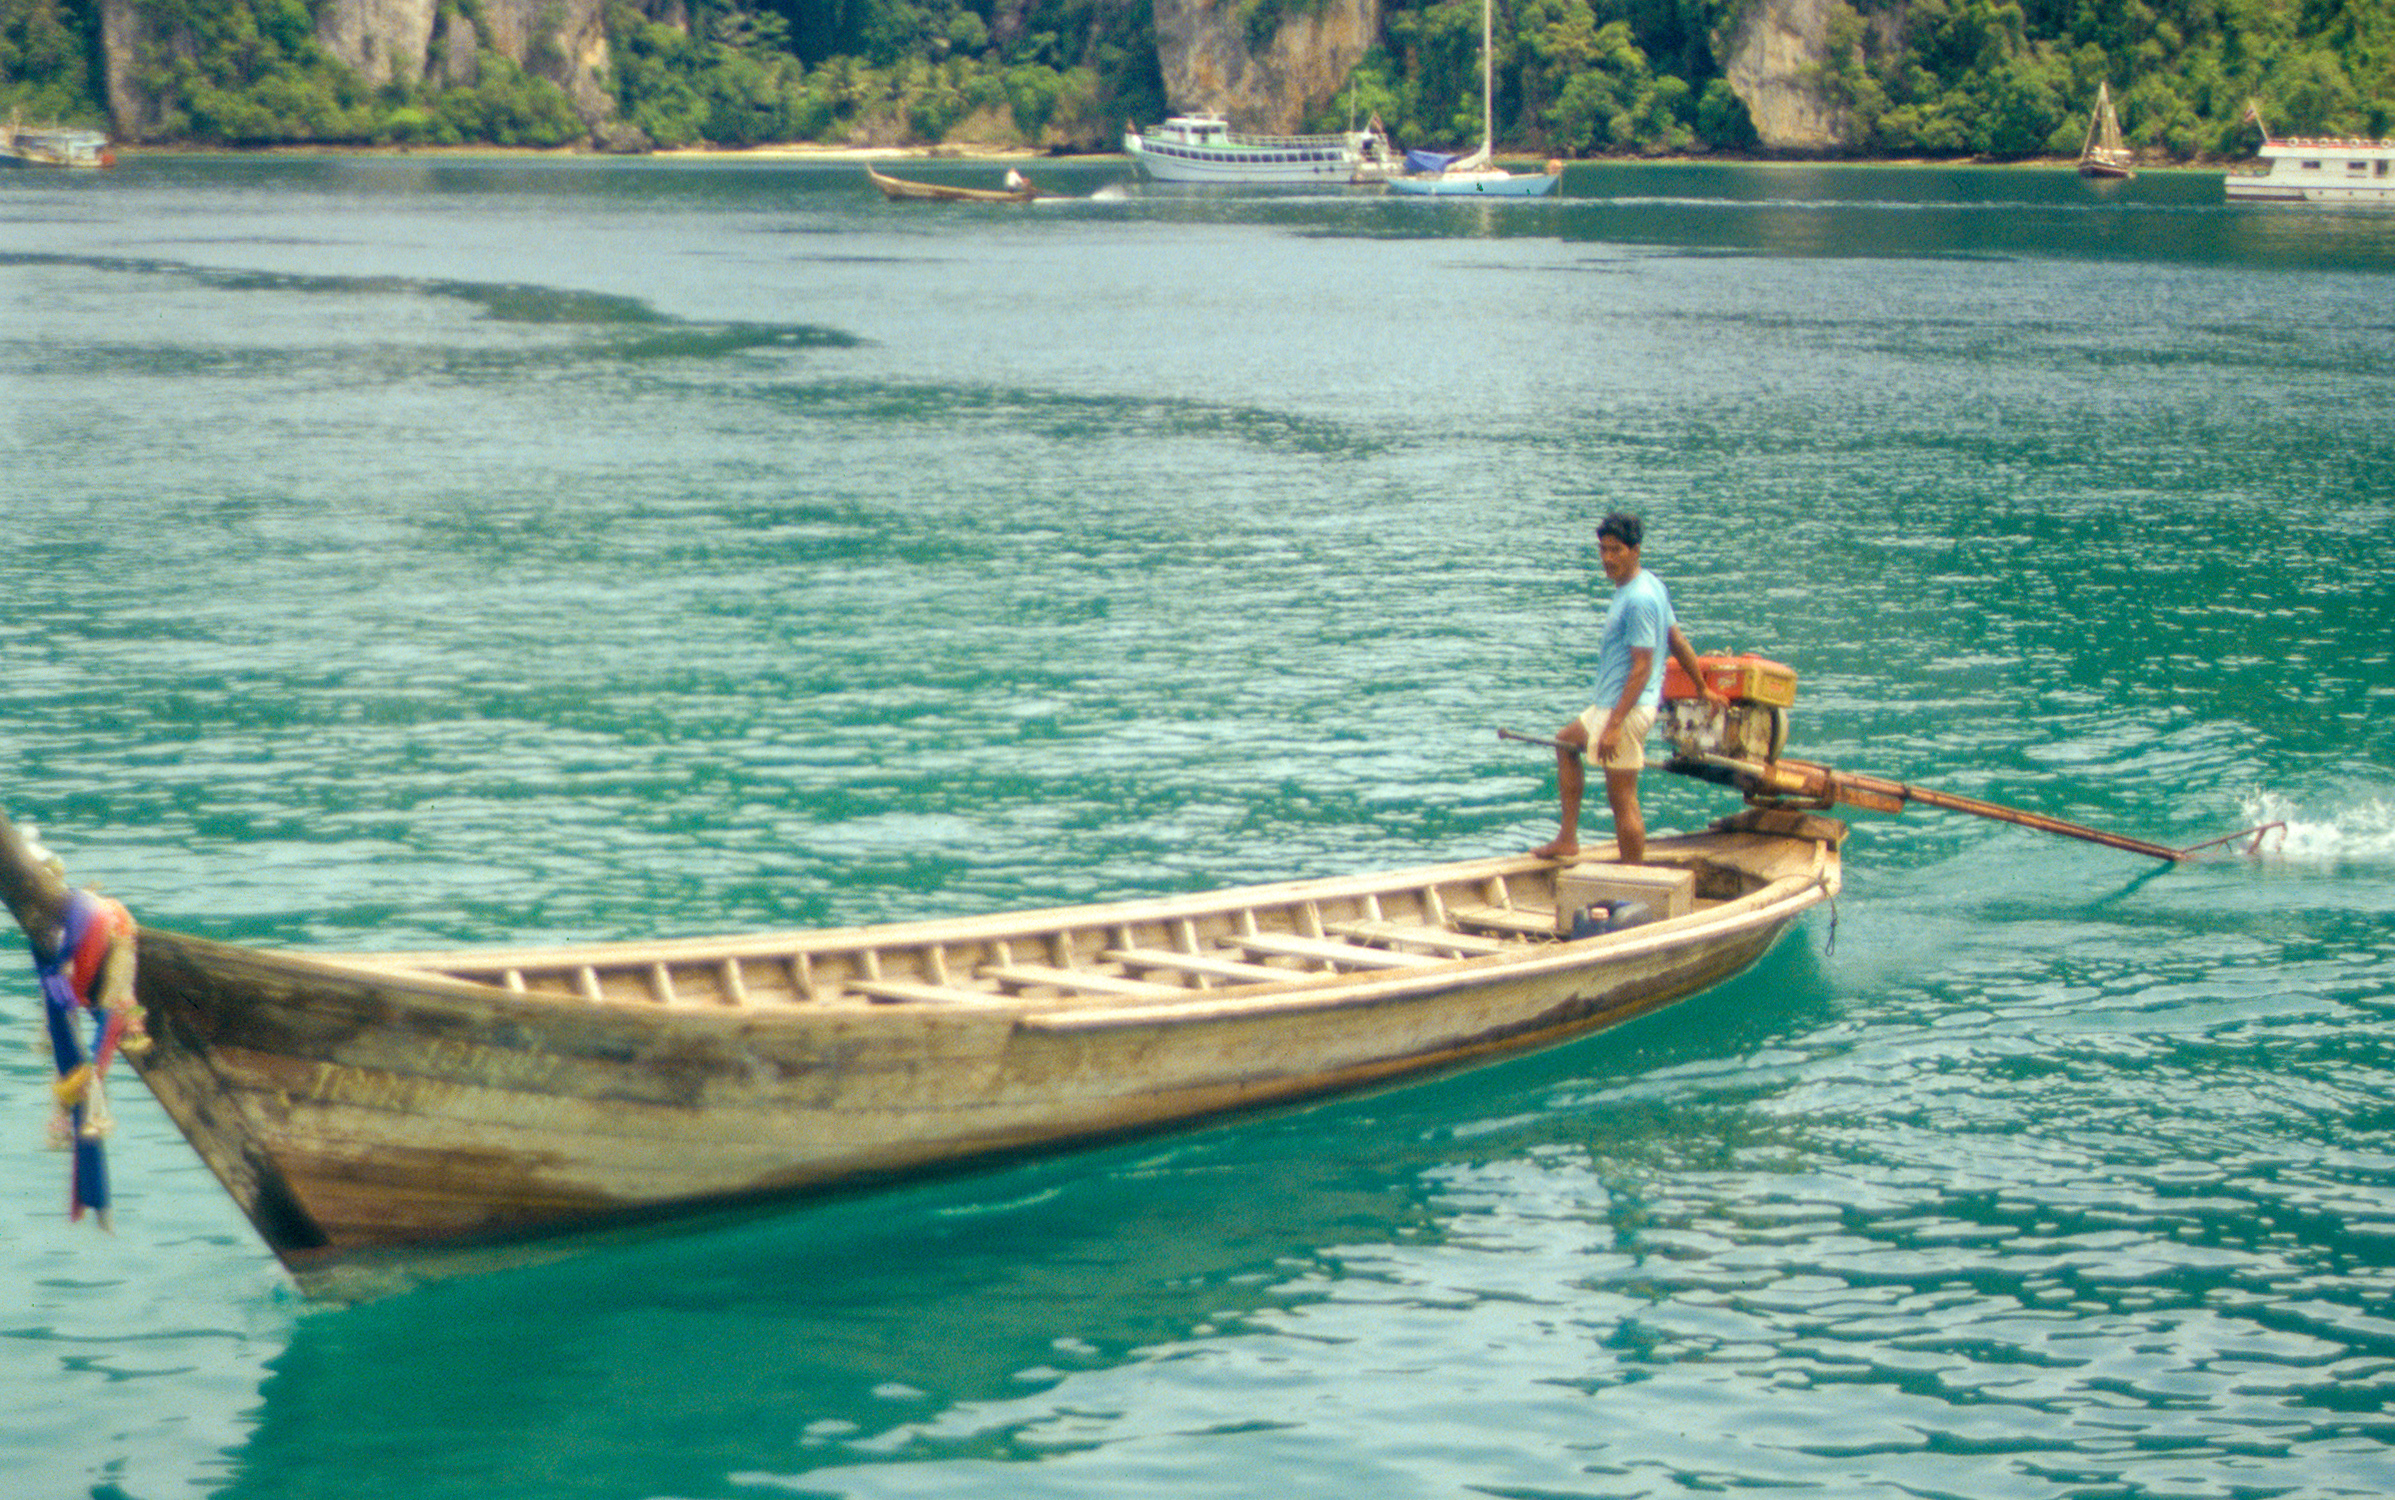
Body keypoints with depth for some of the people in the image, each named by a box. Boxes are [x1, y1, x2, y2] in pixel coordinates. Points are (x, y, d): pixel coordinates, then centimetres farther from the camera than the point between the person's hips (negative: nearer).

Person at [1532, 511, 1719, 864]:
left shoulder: (1639, 599, -20)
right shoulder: (1651, 586, 11)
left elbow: (1642, 669, -23)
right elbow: (1678, 641, 19)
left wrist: (1615, 725, -26)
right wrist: (1703, 688, 27)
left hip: (1627, 708, -11)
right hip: (1610, 703, 11)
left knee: (1623, 798, -8)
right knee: (1565, 741, 27)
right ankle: (1567, 839, 27)